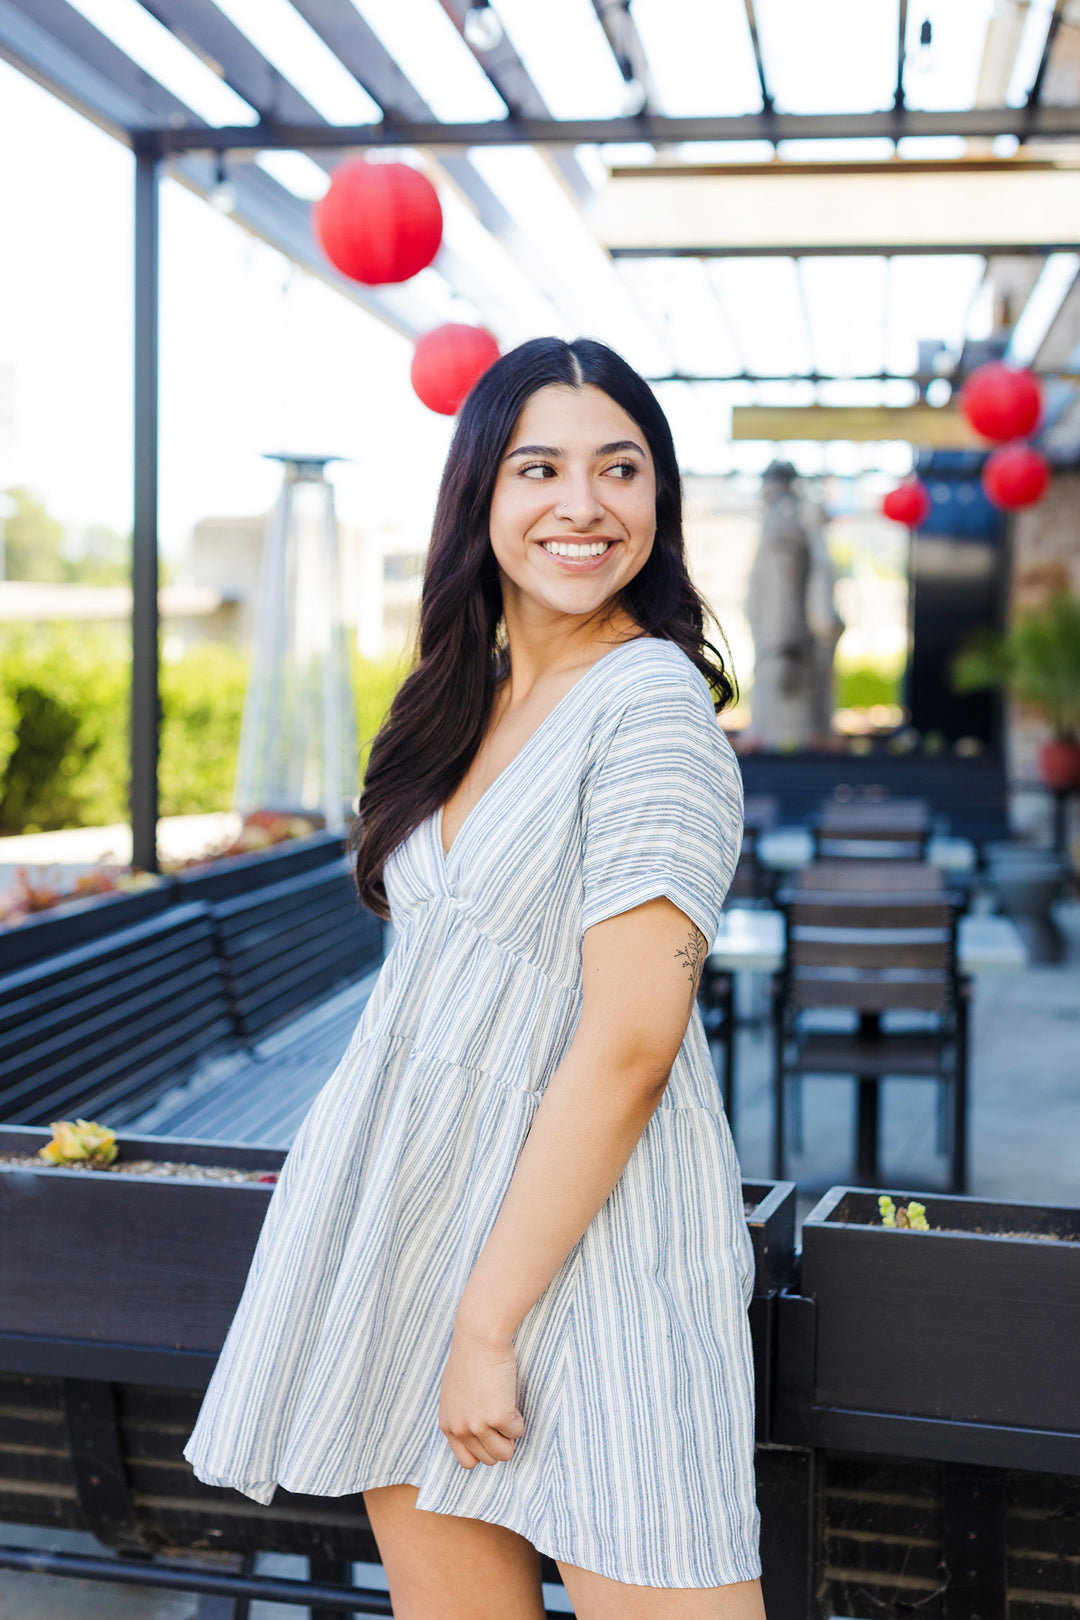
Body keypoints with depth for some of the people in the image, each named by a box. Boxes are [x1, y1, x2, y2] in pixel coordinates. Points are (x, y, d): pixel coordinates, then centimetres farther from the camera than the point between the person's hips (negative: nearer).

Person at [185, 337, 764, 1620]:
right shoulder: (471, 695, 11)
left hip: (581, 1226, -7)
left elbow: (630, 1047, -20)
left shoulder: (648, 698, -15)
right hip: (417, 1202, 8)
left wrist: (488, 1323, -17)